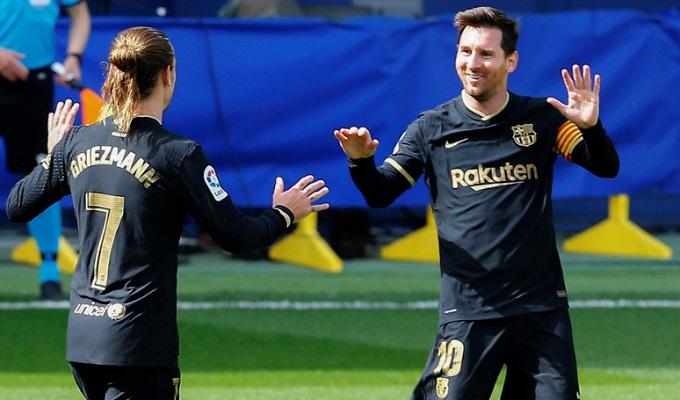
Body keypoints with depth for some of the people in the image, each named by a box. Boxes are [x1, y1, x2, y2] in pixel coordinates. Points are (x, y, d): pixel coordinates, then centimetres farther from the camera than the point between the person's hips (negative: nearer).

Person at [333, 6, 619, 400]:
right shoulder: (432, 128, 6)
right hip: (468, 313, -1)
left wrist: (591, 128, -23)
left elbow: (607, 167, -2)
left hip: (542, 308, 1)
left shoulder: (541, 119, 6)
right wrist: (361, 161, -20)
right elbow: (380, 194, 1)